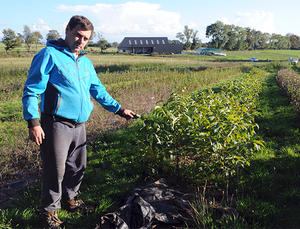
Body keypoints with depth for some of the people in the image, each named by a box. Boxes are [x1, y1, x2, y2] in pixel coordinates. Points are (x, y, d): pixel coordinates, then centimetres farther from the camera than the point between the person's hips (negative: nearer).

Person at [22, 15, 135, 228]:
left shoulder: (86, 62, 15)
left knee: (78, 166, 18)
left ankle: (70, 197, 40)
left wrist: (120, 109, 19)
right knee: (55, 169, 2)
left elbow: (98, 90, 22)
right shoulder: (50, 55, -8)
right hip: (57, 124, -7)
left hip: (79, 125, 7)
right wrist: (33, 122, -18)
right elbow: (32, 91, -10)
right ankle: (50, 209, 22)